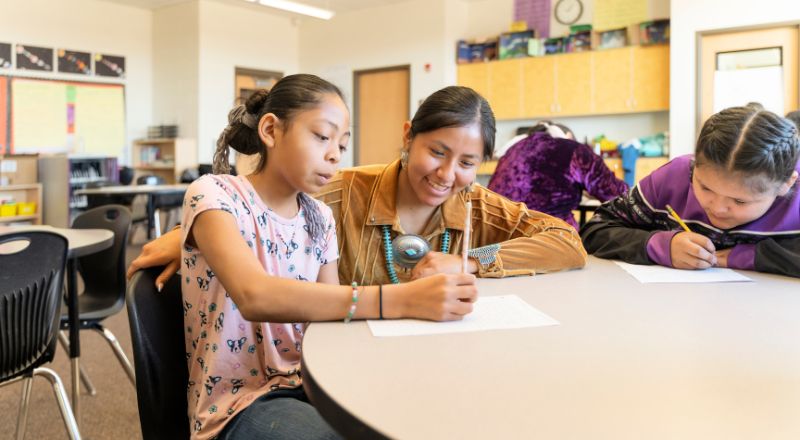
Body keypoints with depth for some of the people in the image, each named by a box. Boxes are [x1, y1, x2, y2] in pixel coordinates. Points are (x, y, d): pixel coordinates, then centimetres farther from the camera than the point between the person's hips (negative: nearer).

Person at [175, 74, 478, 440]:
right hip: (238, 401, -5)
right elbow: (255, 296, -32)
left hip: (309, 384, 6)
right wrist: (399, 300, -39)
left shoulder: (321, 218, 5)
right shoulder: (214, 195, -14)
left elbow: (330, 315, 0)